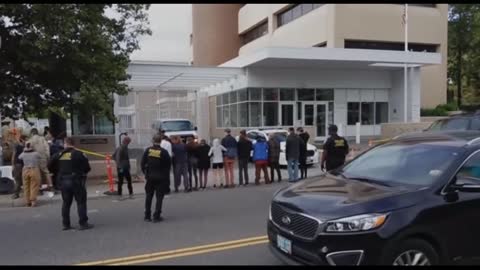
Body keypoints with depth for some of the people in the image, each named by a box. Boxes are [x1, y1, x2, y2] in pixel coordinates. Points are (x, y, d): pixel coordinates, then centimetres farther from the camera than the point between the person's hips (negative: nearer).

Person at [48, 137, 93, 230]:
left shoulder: (59, 155, 3)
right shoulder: (79, 154, -9)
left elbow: (50, 166, 6)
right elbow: (87, 168, -10)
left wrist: (59, 172, 19)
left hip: (64, 181, 5)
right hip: (76, 181, -4)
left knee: (66, 203, 14)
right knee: (81, 202, 1)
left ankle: (66, 224, 17)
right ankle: (83, 223, -2)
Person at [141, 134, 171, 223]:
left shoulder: (148, 150, -5)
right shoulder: (164, 152, -12)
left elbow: (143, 162, -2)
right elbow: (168, 164, -8)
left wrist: (145, 172, 11)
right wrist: (166, 174, 8)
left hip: (150, 176, 3)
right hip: (161, 177, -3)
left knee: (149, 196, 15)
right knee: (159, 197, 4)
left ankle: (147, 216, 17)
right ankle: (156, 216, 2)